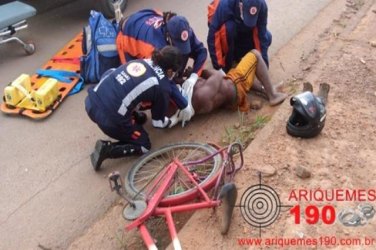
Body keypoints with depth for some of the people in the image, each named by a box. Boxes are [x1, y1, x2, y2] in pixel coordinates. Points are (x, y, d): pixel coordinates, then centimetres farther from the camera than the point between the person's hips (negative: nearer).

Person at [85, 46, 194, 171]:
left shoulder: (142, 61, 12)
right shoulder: (162, 87, -3)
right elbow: (158, 122, 7)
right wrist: (169, 121, 32)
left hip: (92, 102, 7)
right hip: (110, 119, -7)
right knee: (144, 146, 17)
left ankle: (133, 116, 29)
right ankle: (107, 149, 1)